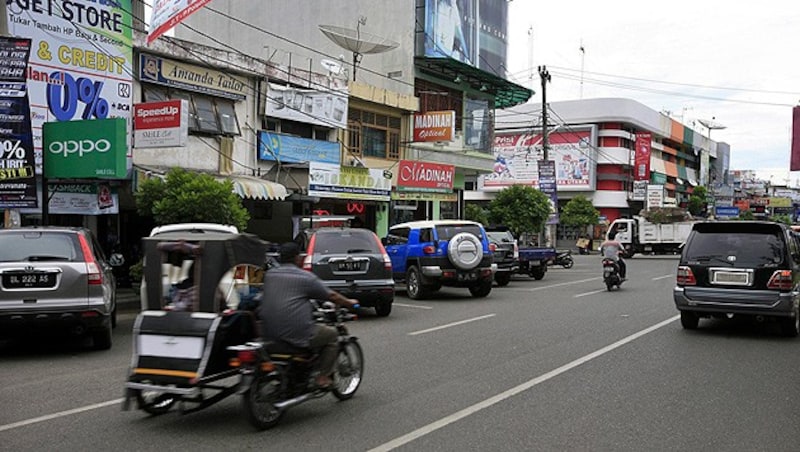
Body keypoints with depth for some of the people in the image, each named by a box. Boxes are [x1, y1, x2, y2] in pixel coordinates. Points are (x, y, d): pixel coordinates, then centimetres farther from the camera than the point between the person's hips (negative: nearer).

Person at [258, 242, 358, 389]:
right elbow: (331, 296, 5)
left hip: (268, 333, 7)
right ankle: (323, 377, 8)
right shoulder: (306, 277, -4)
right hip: (296, 334, -7)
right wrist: (349, 302, 23)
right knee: (332, 335, 14)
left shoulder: (269, 275, 12)